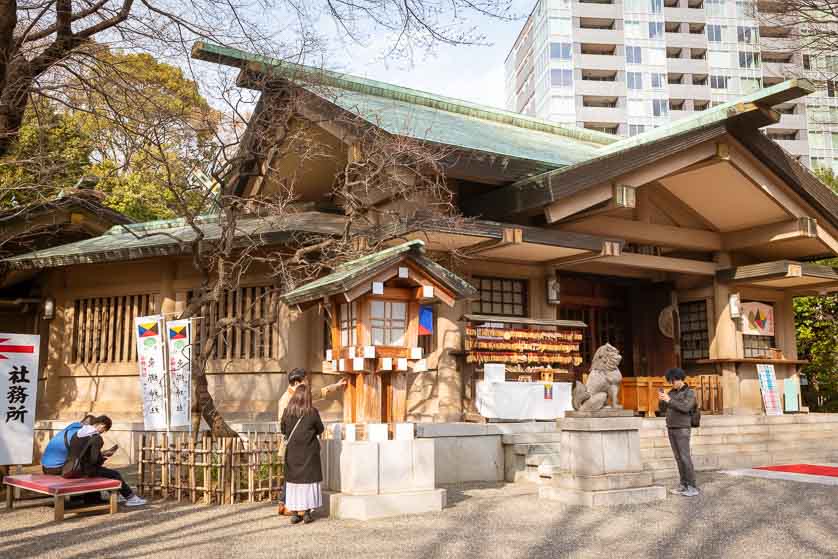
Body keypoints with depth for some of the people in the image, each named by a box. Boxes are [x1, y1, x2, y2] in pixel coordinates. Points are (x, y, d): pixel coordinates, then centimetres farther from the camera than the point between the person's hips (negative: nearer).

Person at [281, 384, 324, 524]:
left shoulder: (287, 412, -6)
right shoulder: (312, 412, -11)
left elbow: (283, 430, 5)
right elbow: (320, 429, 1)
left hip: (292, 452, 2)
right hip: (309, 452, -2)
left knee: (293, 480, 10)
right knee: (308, 480, 7)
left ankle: (294, 513, 12)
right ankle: (307, 513, 8)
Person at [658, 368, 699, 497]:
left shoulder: (690, 393, -8)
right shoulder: (672, 393, 13)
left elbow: (685, 408, -24)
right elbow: (663, 410, 9)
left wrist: (669, 400, -26)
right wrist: (661, 400, -12)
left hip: (682, 430, -7)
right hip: (671, 429, 7)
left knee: (685, 458, -10)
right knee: (678, 458, 7)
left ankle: (692, 488, -7)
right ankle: (683, 486, 10)